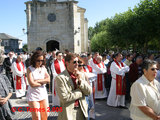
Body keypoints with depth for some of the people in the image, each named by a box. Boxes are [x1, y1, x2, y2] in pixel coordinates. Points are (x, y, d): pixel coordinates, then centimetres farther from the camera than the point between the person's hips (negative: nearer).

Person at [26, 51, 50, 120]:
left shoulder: (43, 68, 5)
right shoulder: (30, 69, -9)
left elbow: (48, 79, -7)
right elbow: (32, 84, -18)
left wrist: (37, 81, -16)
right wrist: (43, 82, -6)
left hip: (43, 94, 5)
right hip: (33, 95, -4)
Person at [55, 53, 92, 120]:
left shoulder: (80, 75, 6)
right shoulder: (60, 78, -13)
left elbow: (89, 92, 1)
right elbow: (64, 98, -20)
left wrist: (80, 80, -13)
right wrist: (80, 92, -10)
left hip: (82, 111, 5)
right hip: (69, 113, -5)